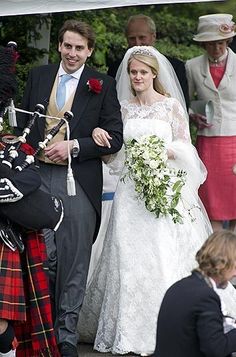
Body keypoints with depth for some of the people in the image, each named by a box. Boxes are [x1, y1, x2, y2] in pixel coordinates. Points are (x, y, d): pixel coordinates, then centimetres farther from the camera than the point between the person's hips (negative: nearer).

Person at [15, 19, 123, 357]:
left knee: (74, 259, 2)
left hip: (79, 181, -2)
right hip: (38, 176, 2)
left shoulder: (103, 85, 2)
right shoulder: (37, 76, 12)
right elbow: (23, 122, 16)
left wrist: (73, 146, -11)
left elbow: (115, 137, -1)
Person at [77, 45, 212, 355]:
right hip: (132, 192, 3)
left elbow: (186, 147, 2)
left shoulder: (172, 106, 3)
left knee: (164, 257, -7)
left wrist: (163, 151, -16)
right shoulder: (124, 110, 12)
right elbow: (114, 156, 13)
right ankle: (131, 330, 4)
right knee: (130, 259, -2)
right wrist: (99, 135, -6)